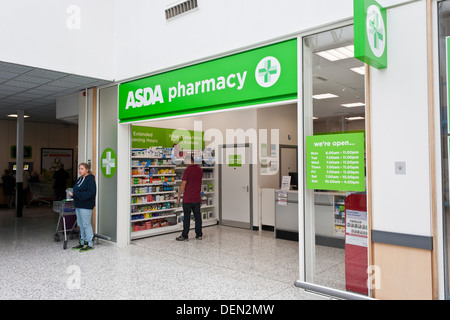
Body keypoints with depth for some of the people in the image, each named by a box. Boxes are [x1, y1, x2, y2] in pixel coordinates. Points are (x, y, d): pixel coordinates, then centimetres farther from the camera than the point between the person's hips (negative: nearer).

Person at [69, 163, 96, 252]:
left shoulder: (90, 179, -13)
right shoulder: (80, 179, 16)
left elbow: (90, 193, -22)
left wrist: (76, 194, -21)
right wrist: (72, 194, -1)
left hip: (86, 206, -9)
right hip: (78, 205, 9)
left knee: (86, 224, -4)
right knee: (81, 224, 14)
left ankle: (90, 244, 4)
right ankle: (83, 242, 25)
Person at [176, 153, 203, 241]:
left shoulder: (188, 170, -15)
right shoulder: (200, 170, 5)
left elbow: (183, 185, -15)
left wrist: (178, 197, -8)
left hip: (188, 199, -5)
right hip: (197, 198, 5)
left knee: (186, 217, 2)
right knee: (197, 217, 12)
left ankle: (184, 236, 9)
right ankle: (199, 235, 19)